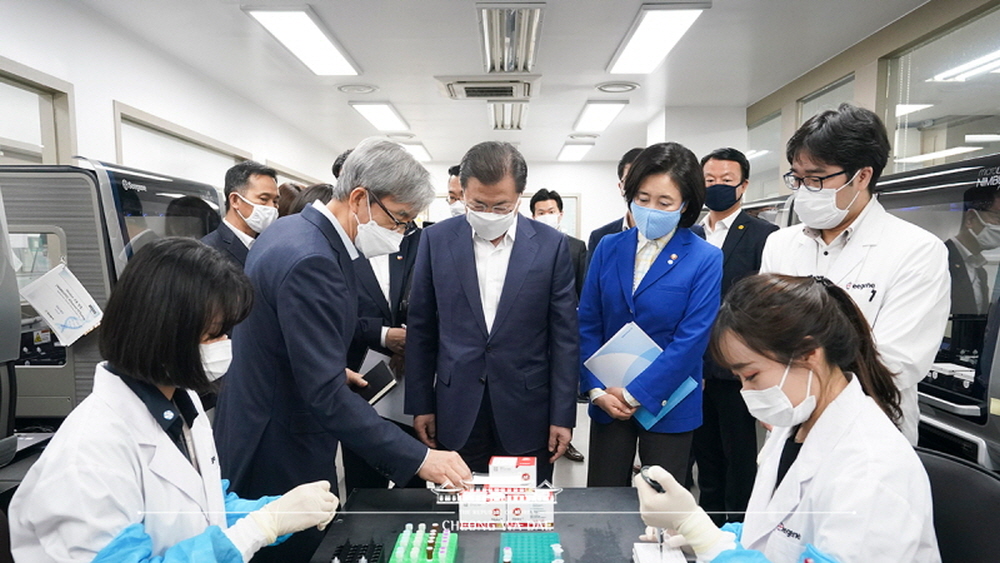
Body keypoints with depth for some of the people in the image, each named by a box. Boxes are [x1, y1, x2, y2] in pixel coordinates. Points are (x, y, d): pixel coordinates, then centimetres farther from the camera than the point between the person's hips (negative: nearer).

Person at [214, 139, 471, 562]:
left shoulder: (292, 230, 3)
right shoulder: (310, 260, -28)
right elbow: (328, 396, -30)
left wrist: (332, 368, 21)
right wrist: (419, 458, -27)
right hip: (279, 458, -10)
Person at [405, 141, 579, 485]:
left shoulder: (551, 246, -4)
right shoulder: (436, 240, -1)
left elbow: (564, 336, -2)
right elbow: (421, 330, 4)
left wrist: (562, 416, -2)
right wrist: (421, 405, 4)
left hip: (526, 413, 0)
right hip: (457, 413, 1)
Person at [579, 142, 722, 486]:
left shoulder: (705, 260, -9)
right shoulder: (608, 248, 1)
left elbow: (692, 339, -14)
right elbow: (588, 324, 0)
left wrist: (635, 394, -15)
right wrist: (595, 389, -9)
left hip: (667, 404, -2)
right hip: (608, 401, 3)